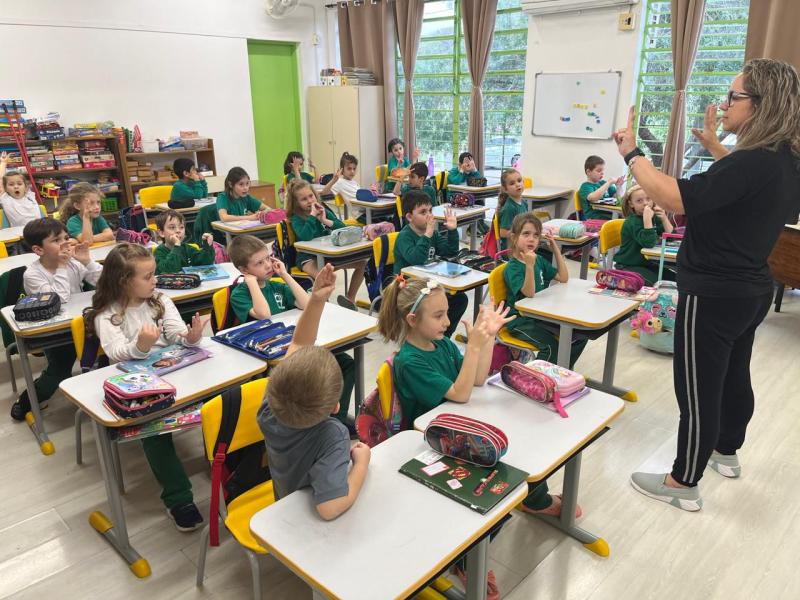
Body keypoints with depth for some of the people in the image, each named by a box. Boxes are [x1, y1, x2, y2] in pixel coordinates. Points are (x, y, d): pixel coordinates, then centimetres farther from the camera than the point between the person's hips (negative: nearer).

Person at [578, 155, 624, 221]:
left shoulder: (603, 183, 19)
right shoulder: (585, 186, -3)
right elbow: (593, 198, -25)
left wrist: (618, 186, 4)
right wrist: (608, 183, -19)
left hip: (609, 215, 7)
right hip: (593, 219, -7)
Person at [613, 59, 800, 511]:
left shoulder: (753, 163, -26)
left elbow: (676, 199, -33)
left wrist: (632, 153, -21)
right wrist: (712, 145, 28)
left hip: (714, 294, -10)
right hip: (750, 288, 10)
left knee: (699, 388, 2)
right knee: (734, 376, 24)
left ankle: (684, 484, 16)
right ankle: (727, 452, 45)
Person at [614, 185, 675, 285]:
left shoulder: (654, 217, 5)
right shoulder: (632, 222, -19)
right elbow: (649, 243, -31)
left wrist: (664, 217, -12)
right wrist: (647, 218, -36)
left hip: (646, 263, 8)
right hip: (627, 266, -8)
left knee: (674, 278, -1)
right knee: (654, 282, -26)